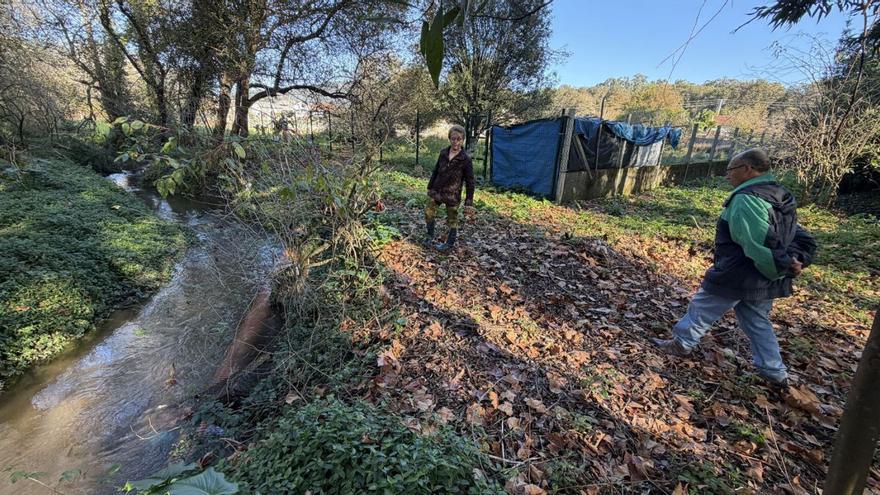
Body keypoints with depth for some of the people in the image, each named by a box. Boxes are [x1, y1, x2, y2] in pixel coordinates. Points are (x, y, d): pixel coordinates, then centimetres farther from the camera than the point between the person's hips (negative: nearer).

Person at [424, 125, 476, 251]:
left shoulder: (466, 159, -14)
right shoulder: (443, 153, -1)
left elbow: (470, 182, -11)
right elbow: (435, 171, 11)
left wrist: (469, 202, -13)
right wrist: (430, 187, 13)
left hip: (452, 194, -4)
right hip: (437, 190, 4)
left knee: (452, 220, 9)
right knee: (429, 213, 8)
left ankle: (450, 243, 27)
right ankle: (430, 236, 32)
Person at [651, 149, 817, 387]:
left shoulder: (746, 199, -23)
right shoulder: (781, 197, 8)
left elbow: (759, 245, -29)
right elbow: (803, 239, 10)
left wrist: (782, 267, -16)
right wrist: (794, 261, -4)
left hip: (736, 277, -9)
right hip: (764, 283, 9)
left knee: (701, 309, 11)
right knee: (758, 323, 22)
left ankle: (682, 343, 28)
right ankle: (775, 372, 31)